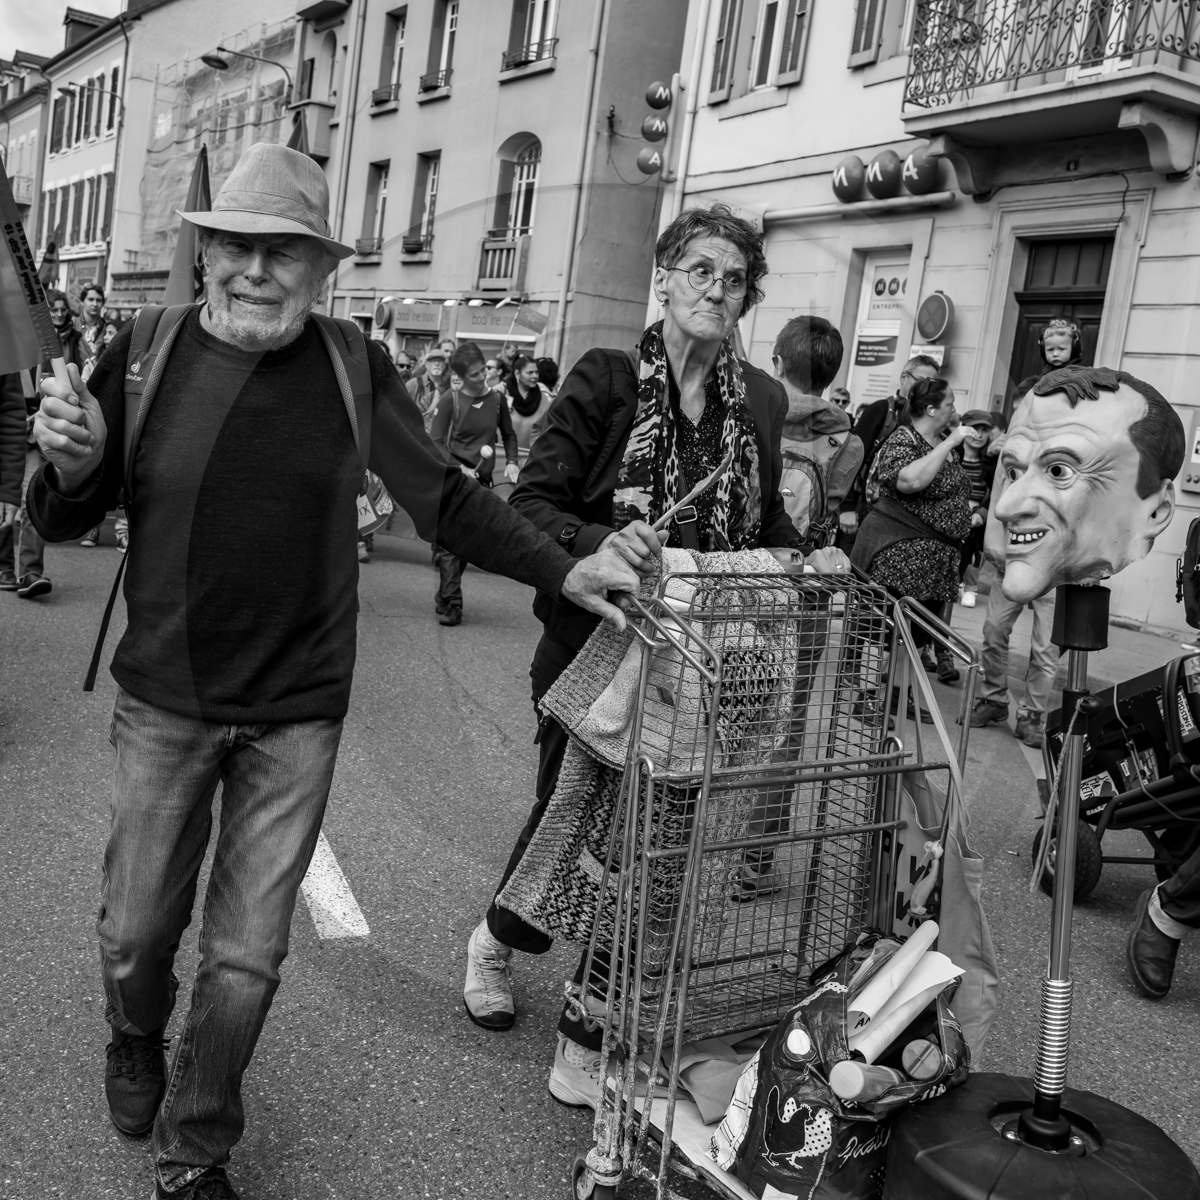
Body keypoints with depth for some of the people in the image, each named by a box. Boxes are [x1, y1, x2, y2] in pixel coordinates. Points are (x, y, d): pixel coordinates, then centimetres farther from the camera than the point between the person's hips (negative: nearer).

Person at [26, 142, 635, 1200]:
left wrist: (561, 570, -6)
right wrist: (75, 464, -18)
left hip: (297, 716, 0)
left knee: (246, 959, 7)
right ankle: (135, 1043, 52)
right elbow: (63, 521, 4)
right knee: (137, 930, 16)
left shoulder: (355, 368, -4)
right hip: (164, 705, 1)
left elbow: (445, 499, 1)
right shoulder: (145, 355, -4)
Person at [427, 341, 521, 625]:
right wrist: (460, 468, -17)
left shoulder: (496, 399, 5)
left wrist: (511, 462, 1)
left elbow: (509, 435, 18)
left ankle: (445, 598, 22)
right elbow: (435, 442, -6)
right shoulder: (451, 399, -5)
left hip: (482, 483, 4)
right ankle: (450, 604, -9)